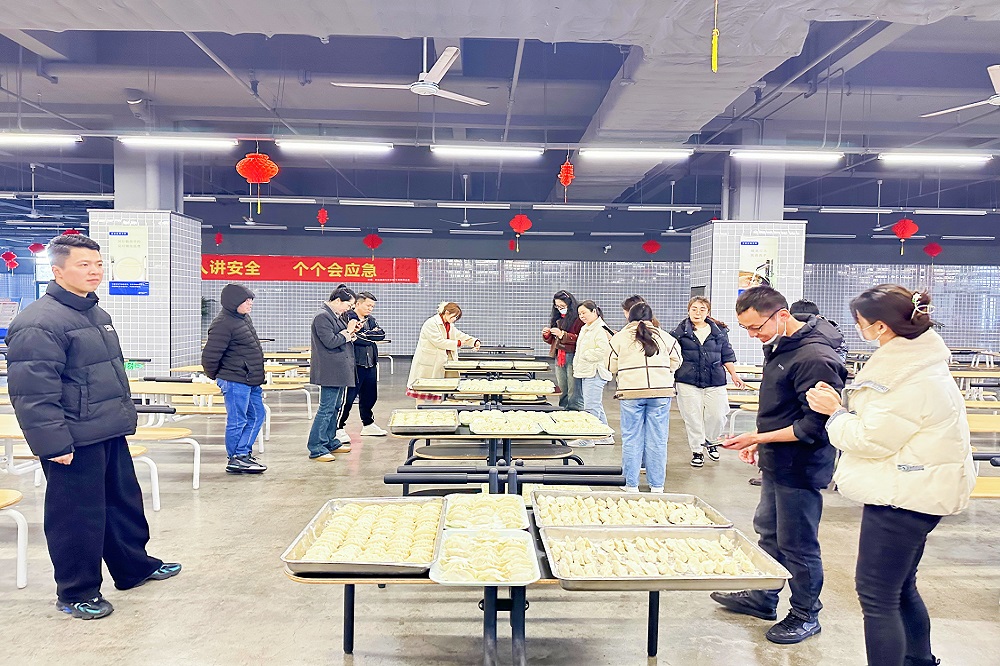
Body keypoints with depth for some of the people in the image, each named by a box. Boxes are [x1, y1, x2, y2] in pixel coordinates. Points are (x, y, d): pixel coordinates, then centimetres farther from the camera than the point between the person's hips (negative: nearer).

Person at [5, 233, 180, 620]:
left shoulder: (95, 313, 13)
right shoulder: (39, 323, -17)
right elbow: (33, 392, -21)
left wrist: (124, 415, 23)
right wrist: (54, 443, -23)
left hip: (110, 435, 9)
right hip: (74, 443, -9)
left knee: (124, 502, 20)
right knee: (78, 516, 3)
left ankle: (134, 566, 37)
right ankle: (76, 593, 20)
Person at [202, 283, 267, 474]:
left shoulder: (244, 318, 13)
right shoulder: (223, 324, -18)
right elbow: (209, 355, -18)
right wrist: (216, 376, -2)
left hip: (250, 381, 10)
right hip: (235, 382, -10)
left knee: (257, 416, 15)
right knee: (238, 421, -1)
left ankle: (244, 454, 24)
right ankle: (235, 460, 11)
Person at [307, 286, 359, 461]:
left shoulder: (337, 316, 17)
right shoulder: (322, 317, -14)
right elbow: (330, 342, -20)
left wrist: (352, 332, 5)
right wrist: (348, 331, -9)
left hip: (340, 371, 10)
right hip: (330, 371, -10)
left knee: (336, 407, 16)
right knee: (327, 408, -9)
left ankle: (331, 442, 26)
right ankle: (316, 448, -5)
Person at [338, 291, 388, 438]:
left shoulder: (370, 320, 17)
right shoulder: (347, 318, -8)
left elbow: (381, 334, 1)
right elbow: (352, 338, -22)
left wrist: (363, 334, -12)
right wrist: (372, 337, -11)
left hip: (370, 365, 8)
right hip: (354, 364, -8)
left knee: (370, 396, 17)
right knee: (348, 398, -5)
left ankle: (368, 425, 32)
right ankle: (339, 428, 3)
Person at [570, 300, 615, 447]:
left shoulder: (601, 330, -13)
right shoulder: (585, 329, 19)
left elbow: (603, 351, -22)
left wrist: (585, 356, -15)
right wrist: (577, 365, 11)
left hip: (595, 373, -11)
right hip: (586, 372, 11)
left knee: (590, 406, -8)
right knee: (596, 405, 16)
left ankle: (587, 438, -5)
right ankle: (606, 435, 24)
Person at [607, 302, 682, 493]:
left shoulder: (619, 338, 3)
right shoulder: (664, 337, 7)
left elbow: (612, 366, 7)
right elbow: (676, 362, 13)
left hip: (631, 392, -1)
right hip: (661, 392, 1)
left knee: (631, 439, 7)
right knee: (657, 439, 7)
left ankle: (631, 484, 12)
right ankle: (657, 485, 14)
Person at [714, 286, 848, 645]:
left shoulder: (815, 357, -25)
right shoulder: (779, 346, 6)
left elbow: (814, 425, -25)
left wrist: (759, 437, -23)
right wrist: (759, 442, 11)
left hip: (799, 468, -10)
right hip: (776, 463, 10)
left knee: (797, 543, 6)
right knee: (768, 532, 21)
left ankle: (806, 616, 25)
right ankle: (762, 599, 38)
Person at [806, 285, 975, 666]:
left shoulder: (914, 382, -23)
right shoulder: (914, 362, 9)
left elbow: (871, 439, -21)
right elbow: (887, 424, 16)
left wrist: (836, 411, -6)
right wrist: (842, 404, 2)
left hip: (904, 496, -11)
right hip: (913, 490, 11)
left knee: (877, 595, -3)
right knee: (900, 589, 24)